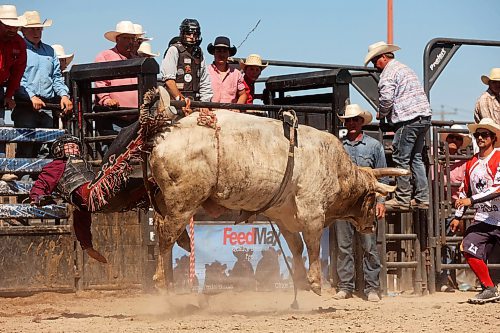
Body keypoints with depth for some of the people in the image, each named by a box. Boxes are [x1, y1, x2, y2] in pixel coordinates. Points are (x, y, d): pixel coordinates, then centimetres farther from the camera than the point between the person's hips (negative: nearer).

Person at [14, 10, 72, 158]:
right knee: (25, 148, -11)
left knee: (38, 146, 2)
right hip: (25, 106, -5)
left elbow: (57, 78, 20)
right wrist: (32, 97, -19)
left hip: (47, 107, 5)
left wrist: (64, 95, 2)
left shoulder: (49, 51, 21)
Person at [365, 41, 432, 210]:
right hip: (424, 116, 10)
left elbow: (386, 98, -17)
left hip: (408, 120, -9)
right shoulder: (405, 68, 25)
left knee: (401, 159, -4)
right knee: (416, 158, 14)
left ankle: (402, 199, -3)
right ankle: (422, 198, 12)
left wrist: (381, 114, 2)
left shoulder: (388, 72, -5)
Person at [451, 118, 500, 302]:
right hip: (482, 219, 5)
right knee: (469, 249, -12)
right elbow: (465, 190, 21)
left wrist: (472, 200, -24)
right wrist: (458, 216, 18)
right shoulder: (471, 163, 11)